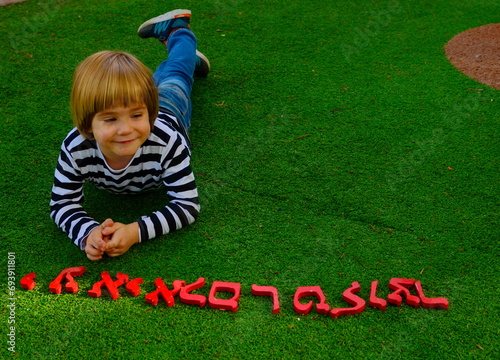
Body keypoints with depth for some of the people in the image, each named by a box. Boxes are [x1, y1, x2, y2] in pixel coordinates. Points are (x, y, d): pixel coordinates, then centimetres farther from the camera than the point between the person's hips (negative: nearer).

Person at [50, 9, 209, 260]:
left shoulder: (168, 143, -54)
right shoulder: (75, 148, -47)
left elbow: (187, 206, -47)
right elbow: (62, 204, -34)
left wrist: (135, 231, -61)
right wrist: (88, 233, -57)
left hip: (168, 111, -1)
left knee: (173, 80, 34)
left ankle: (177, 29, 60)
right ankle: (168, 32, 62)